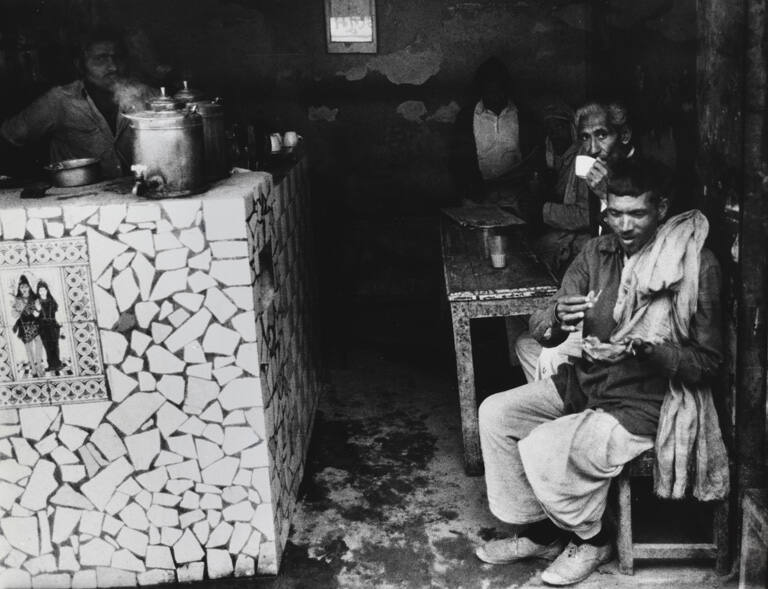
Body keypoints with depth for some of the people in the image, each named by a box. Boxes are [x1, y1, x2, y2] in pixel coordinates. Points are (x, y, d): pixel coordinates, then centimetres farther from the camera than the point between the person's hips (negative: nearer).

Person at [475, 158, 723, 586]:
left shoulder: (695, 265, -15)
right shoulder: (598, 252, 0)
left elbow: (707, 362, -14)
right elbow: (541, 328, -2)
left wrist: (639, 350, -30)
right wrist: (557, 319, -27)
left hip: (641, 407, -7)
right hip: (582, 382, 7)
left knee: (541, 449, -23)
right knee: (495, 413, -4)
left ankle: (592, 539, 7)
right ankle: (540, 532, 10)